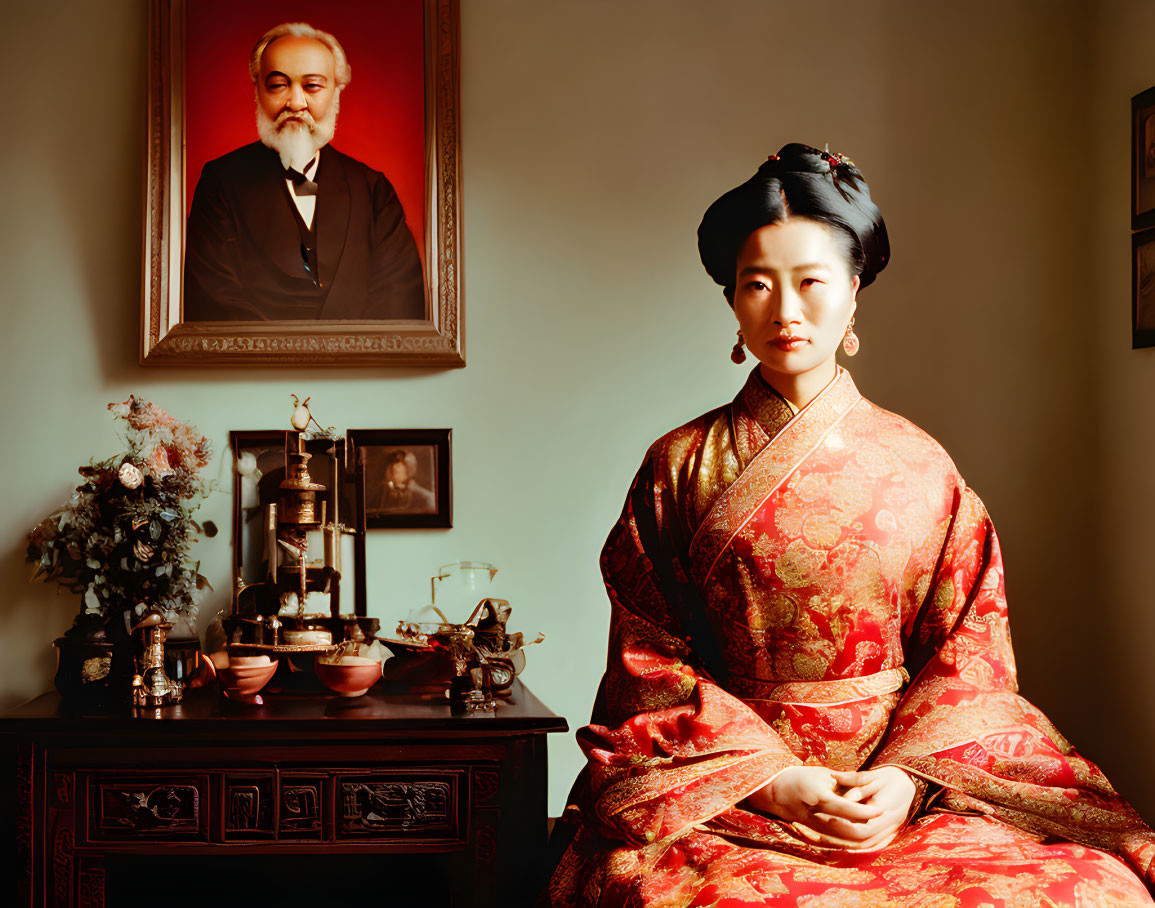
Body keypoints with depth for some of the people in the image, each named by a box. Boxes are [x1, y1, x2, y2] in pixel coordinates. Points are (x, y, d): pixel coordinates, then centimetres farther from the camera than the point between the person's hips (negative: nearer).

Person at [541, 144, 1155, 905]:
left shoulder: (920, 466, 9)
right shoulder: (681, 465, 6)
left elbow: (966, 651, 6)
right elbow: (650, 658, 1)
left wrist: (908, 776, -12)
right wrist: (769, 777, -12)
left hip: (909, 789, 1)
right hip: (725, 783, -1)